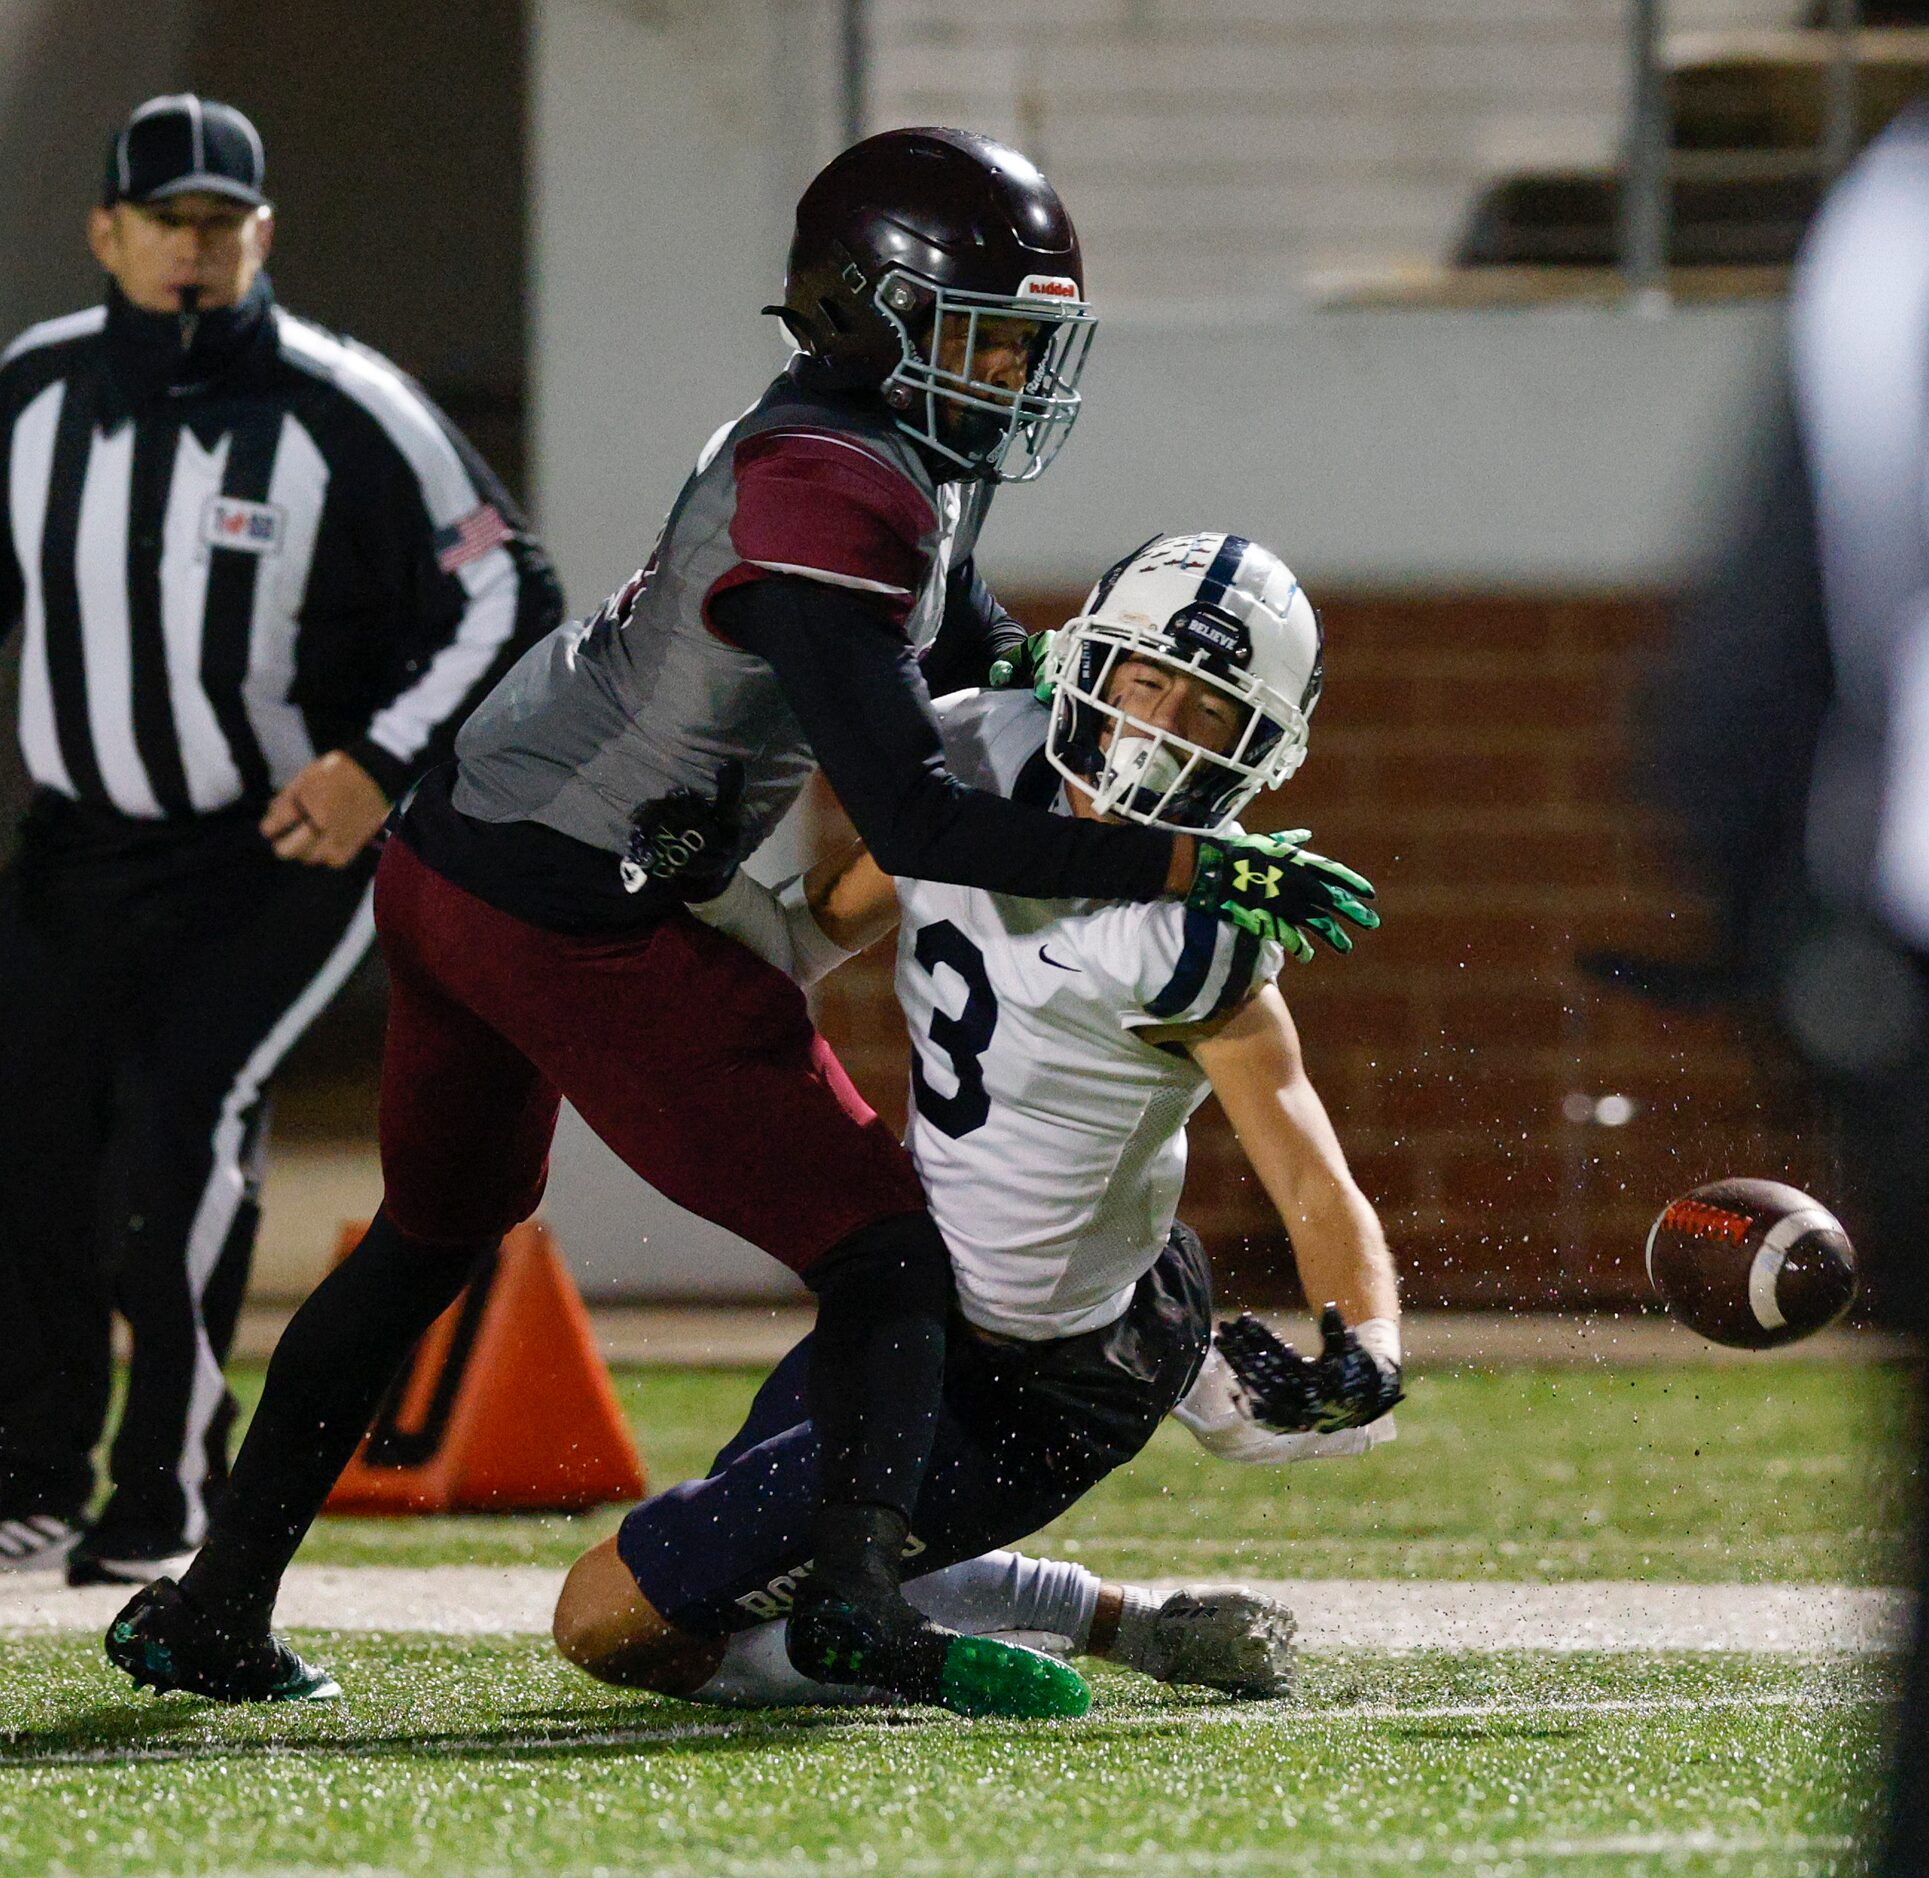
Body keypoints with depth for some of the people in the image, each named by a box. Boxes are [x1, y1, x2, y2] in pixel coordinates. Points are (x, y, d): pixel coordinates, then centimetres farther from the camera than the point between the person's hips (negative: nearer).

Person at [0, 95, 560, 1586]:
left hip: (292, 849, -5)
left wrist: (382, 766, -18)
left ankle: (171, 1480, -6)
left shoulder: (346, 414, -14)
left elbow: (508, 596, -10)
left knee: (179, 1127, -20)